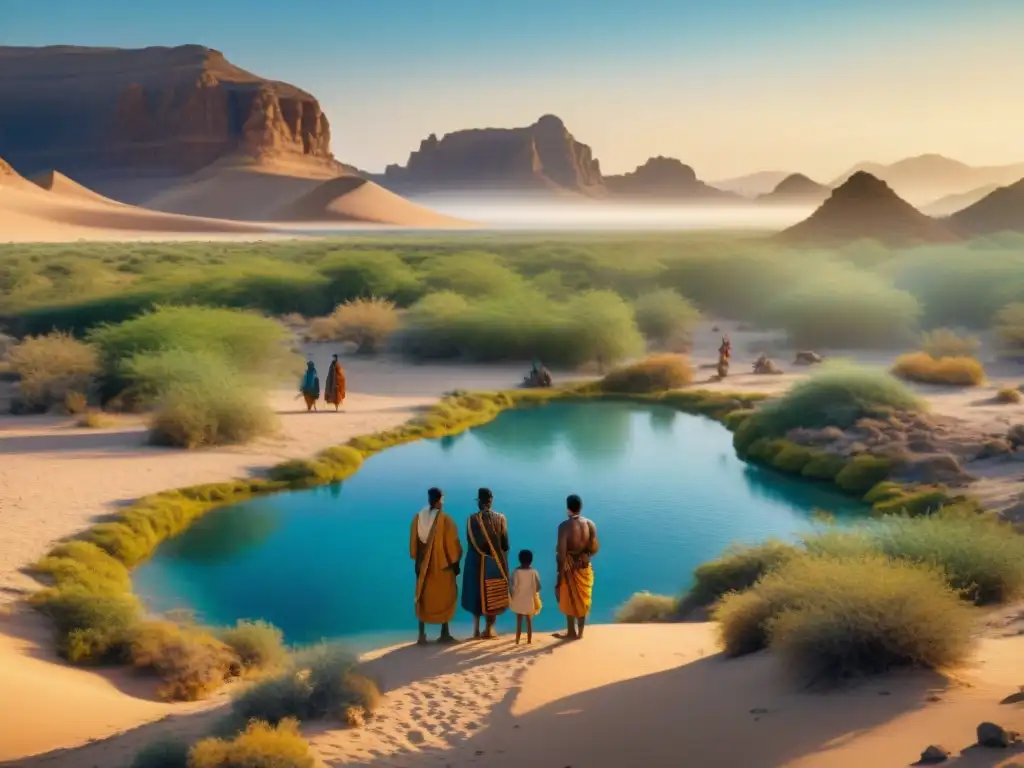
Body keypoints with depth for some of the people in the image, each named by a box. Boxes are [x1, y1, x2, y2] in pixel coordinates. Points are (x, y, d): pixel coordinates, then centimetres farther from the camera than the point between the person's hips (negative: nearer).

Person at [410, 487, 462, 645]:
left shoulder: (417, 518, -2)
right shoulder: (445, 519, -15)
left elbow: (413, 542, 5)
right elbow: (452, 543, -11)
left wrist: (417, 560, 14)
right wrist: (455, 562, 0)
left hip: (423, 564, 4)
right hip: (443, 563, -3)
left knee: (423, 597, 10)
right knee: (445, 596, 10)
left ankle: (422, 634, 6)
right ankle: (444, 633, 10)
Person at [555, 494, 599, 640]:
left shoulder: (564, 526, -19)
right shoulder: (590, 524, -5)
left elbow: (562, 551, -20)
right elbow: (595, 548, -1)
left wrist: (560, 571, -13)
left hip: (570, 566, -5)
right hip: (584, 566, 5)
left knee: (569, 600, 11)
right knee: (583, 599, 16)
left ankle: (572, 632, 18)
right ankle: (580, 631, 26)